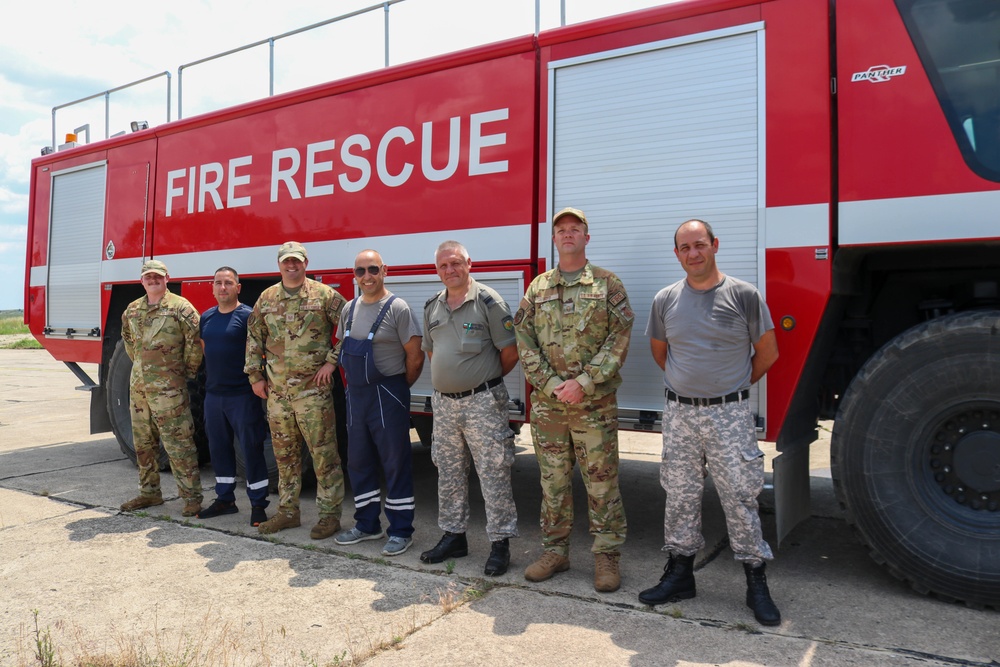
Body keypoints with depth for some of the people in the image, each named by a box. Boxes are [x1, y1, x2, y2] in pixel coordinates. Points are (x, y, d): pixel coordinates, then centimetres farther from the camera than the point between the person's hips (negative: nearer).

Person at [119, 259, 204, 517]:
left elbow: (195, 342, -11)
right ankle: (149, 492, 28)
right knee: (143, 442, 15)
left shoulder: (180, 307, -9)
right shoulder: (133, 309, 12)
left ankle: (192, 497, 0)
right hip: (138, 386, 7)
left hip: (168, 387, -7)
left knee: (178, 442, -7)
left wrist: (188, 371, -5)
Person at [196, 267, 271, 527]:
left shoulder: (247, 316, -7)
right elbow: (204, 350, 20)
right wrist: (210, 378, 12)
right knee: (218, 447, 14)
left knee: (251, 448, -2)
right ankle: (225, 499, 28)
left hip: (242, 394, -7)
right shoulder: (206, 317, 12)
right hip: (213, 393, 7)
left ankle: (258, 504, 6)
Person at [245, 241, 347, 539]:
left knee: (323, 451, -2)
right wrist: (255, 375, 11)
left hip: (313, 388, -5)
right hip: (277, 390, 5)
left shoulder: (324, 295, -3)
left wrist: (332, 360, -8)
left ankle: (330, 514, 8)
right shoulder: (267, 298, 11)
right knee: (284, 453, 13)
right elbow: (254, 337, 16)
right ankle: (288, 511, 26)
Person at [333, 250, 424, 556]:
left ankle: (401, 531, 12)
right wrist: (353, 382, 9)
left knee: (395, 463, 1)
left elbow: (415, 356, -10)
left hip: (387, 396, -7)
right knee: (358, 461, 14)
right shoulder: (350, 308, 9)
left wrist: (399, 388, 0)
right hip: (356, 395, 7)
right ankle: (367, 524, 29)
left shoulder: (397, 307, -11)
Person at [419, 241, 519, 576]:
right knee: (449, 474, 15)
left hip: (482, 402, -6)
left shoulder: (488, 301, -9)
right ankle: (453, 537, 28)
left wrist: (486, 380, 4)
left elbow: (510, 352, -8)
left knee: (493, 474, -1)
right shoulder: (432, 306, 10)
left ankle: (500, 544, 9)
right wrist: (449, 377, 13)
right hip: (443, 403, 7)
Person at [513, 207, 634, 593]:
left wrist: (583, 383, -14)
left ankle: (607, 556, 16)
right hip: (546, 405, 3)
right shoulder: (538, 287, 10)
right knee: (553, 480, 11)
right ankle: (555, 552, 24)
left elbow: (619, 339, -6)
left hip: (595, 405, -3)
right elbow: (525, 341, 4)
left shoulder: (607, 284, 2)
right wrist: (552, 384, -9)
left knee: (601, 481, 3)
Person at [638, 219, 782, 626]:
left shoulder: (743, 295, -4)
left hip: (729, 415, -3)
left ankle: (756, 583, 15)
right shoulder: (665, 300, 5)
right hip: (678, 413, 3)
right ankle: (680, 573, 23)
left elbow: (767, 352, 4)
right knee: (680, 495, 10)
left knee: (740, 496, 1)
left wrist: (733, 386, 11)